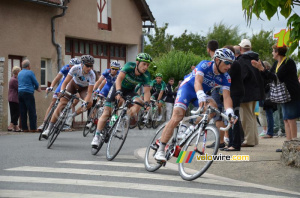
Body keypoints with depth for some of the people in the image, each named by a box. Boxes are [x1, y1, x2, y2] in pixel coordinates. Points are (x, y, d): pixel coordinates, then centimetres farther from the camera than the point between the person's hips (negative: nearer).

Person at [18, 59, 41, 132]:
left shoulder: (19, 73, 17)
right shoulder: (30, 72, -6)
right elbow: (36, 83, -2)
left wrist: (37, 88, 26)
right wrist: (37, 88, 22)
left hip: (20, 93, 7)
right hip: (28, 93, -7)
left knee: (23, 112, 5)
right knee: (32, 112, -5)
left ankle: (24, 128, 3)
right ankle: (33, 128, -9)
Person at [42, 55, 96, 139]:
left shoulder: (92, 75, -33)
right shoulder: (75, 68, -32)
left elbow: (89, 92, -34)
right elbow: (65, 82, -27)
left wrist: (85, 103, -49)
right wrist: (62, 91, -44)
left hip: (84, 88, 0)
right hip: (73, 84, 0)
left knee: (89, 103, -31)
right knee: (61, 104, -16)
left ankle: (71, 116, -13)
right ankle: (49, 128, -14)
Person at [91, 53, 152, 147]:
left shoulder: (146, 75, -21)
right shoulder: (129, 66, -30)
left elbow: (147, 91, -24)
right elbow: (119, 79, -40)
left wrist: (146, 103, -43)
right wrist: (118, 93, -55)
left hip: (130, 91, 2)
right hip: (118, 87, -2)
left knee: (139, 101, -30)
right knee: (106, 113, -9)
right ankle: (97, 136, -2)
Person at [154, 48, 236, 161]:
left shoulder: (225, 78, -13)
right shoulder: (205, 65, -26)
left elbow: (226, 97, -22)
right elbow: (197, 82, -40)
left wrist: (229, 112, -41)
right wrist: (201, 96, -60)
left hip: (202, 93, 6)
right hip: (188, 88, -6)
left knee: (213, 106, -24)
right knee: (177, 117, -21)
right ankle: (160, 151, -20)